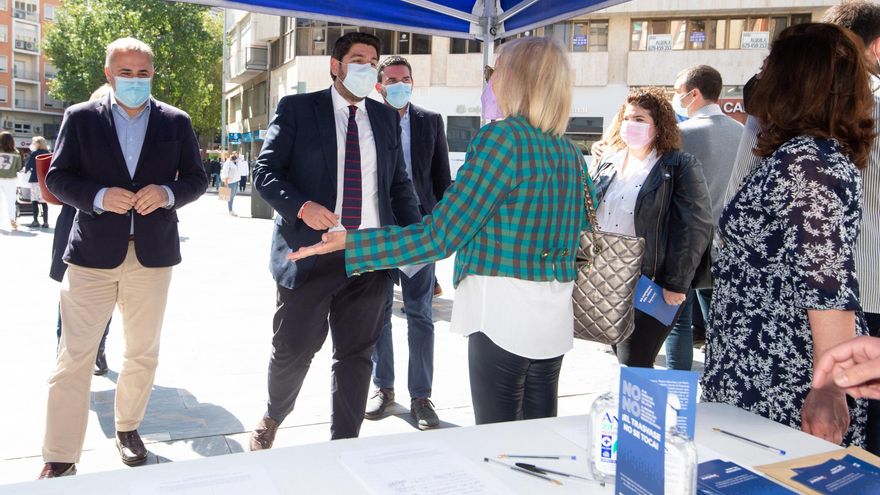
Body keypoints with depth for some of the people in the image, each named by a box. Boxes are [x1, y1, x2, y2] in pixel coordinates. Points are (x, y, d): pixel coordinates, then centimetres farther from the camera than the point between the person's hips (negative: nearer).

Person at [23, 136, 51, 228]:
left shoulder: (34, 153, -6)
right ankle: (45, 222, 2)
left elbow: (28, 165, -3)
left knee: (34, 201, 3)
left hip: (36, 179, -4)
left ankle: (35, 221, 3)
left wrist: (26, 169, 16)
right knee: (44, 201, 5)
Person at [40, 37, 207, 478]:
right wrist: (99, 197, -17)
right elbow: (57, 177, 1)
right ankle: (59, 458, 9)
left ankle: (127, 428, 36)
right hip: (92, 254, -1)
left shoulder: (176, 122, 5)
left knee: (142, 354, 15)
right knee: (73, 358, -1)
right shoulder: (80, 117, 2)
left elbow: (197, 178, 6)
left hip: (153, 255, 2)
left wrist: (167, 192, -14)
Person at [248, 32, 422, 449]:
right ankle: (272, 420, 36)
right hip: (310, 252, -3)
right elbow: (265, 171, -3)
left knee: (357, 354, 9)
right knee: (293, 350, 6)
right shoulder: (297, 109, 1)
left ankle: (344, 442, 25)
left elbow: (399, 184, 16)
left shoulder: (386, 118, 13)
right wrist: (301, 206, -22)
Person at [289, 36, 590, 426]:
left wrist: (348, 243, -11)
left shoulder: (503, 136, -12)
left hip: (503, 316, -7)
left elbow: (440, 237, -16)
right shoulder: (569, 152, 9)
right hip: (555, 321, 8)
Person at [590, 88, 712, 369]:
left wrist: (676, 285, -16)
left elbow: (694, 229, -12)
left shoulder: (681, 167, -6)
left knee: (634, 366, -5)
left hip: (651, 287, -6)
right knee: (622, 358, 14)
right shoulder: (608, 161, 13)